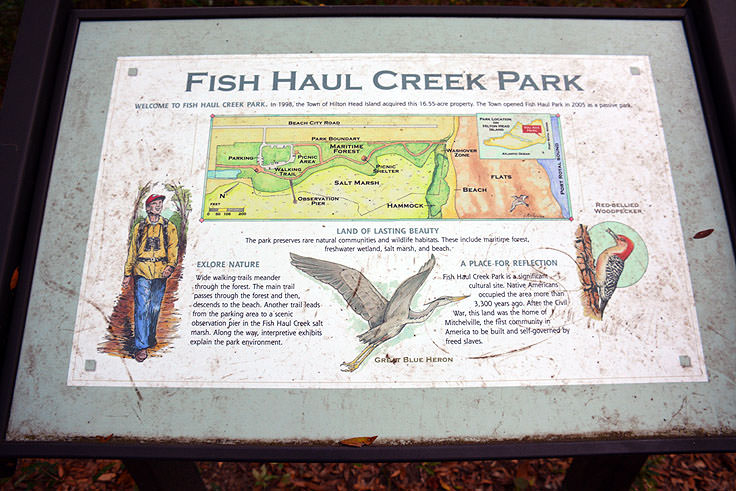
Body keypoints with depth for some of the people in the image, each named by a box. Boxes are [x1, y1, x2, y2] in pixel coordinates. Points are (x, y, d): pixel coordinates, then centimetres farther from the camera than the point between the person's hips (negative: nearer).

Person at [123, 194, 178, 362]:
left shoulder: (169, 227, 12)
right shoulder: (139, 227, 15)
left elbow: (173, 248, 5)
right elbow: (132, 251, 17)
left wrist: (170, 266, -13)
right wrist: (128, 274, 13)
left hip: (160, 273, 1)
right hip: (141, 273, 0)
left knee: (155, 308, 7)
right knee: (142, 309, -8)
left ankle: (150, 339, 24)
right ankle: (141, 346, -8)